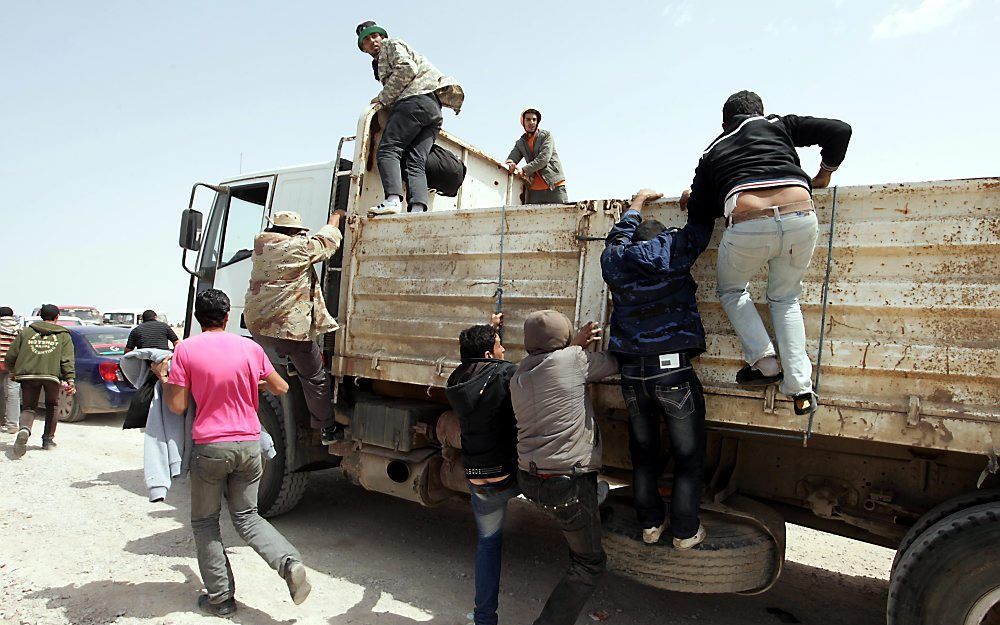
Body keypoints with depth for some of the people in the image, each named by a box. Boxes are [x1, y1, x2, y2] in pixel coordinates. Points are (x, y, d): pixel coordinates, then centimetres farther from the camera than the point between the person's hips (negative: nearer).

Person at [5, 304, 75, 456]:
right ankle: (48, 439, 20)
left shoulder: (25, 332, 15)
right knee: (52, 406, 19)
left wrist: (13, 372, 33)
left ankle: (24, 430, -20)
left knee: (28, 407, 11)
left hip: (28, 375, 1)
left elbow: (10, 357, 14)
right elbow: (67, 359, -3)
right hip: (52, 375, -1)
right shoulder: (63, 335, 10)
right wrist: (70, 379, -10)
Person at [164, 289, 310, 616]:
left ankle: (220, 597, 20)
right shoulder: (250, 348, 0)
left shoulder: (186, 349, -8)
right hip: (249, 444, 3)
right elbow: (281, 388, 8)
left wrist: (163, 379, 10)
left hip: (209, 447, -3)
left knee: (204, 522, 17)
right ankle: (289, 562, -3)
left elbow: (178, 405, -7)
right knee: (247, 516, 18)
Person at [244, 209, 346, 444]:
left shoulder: (260, 244, 12)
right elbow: (327, 240, 8)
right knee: (314, 377, 7)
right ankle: (328, 429, 16)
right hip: (291, 327, -6)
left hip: (256, 323, 6)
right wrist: (336, 216, 26)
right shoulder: (300, 247, -7)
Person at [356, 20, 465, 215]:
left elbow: (407, 68, -5)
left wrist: (383, 99, -4)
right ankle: (418, 209, -26)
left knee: (387, 150, -17)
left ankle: (393, 199, -35)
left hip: (417, 99, -9)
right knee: (416, 162, -7)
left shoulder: (390, 44, 15)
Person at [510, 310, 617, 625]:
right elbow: (612, 364, 3)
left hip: (529, 479, 7)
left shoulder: (518, 377, 6)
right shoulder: (571, 358, -12)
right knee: (589, 564, 10)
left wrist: (577, 343, 14)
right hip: (567, 485, -7)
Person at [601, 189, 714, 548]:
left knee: (643, 454, 19)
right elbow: (700, 229, 17)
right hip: (673, 370, -3)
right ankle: (685, 532, 22)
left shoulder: (613, 260, 9)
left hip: (632, 373, 4)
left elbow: (618, 236, 31)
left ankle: (650, 525, 29)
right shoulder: (672, 248, 0)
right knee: (689, 457, 12)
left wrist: (637, 204, 44)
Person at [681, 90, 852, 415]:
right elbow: (839, 130, 15)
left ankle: (764, 362, 13)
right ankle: (800, 388, 15)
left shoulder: (712, 151, 25)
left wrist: (692, 199, 41)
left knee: (731, 290, 28)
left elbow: (698, 215, 19)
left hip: (748, 226, -1)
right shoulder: (778, 124, 24)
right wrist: (823, 175, 30)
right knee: (785, 298, 23)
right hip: (801, 217, 2)